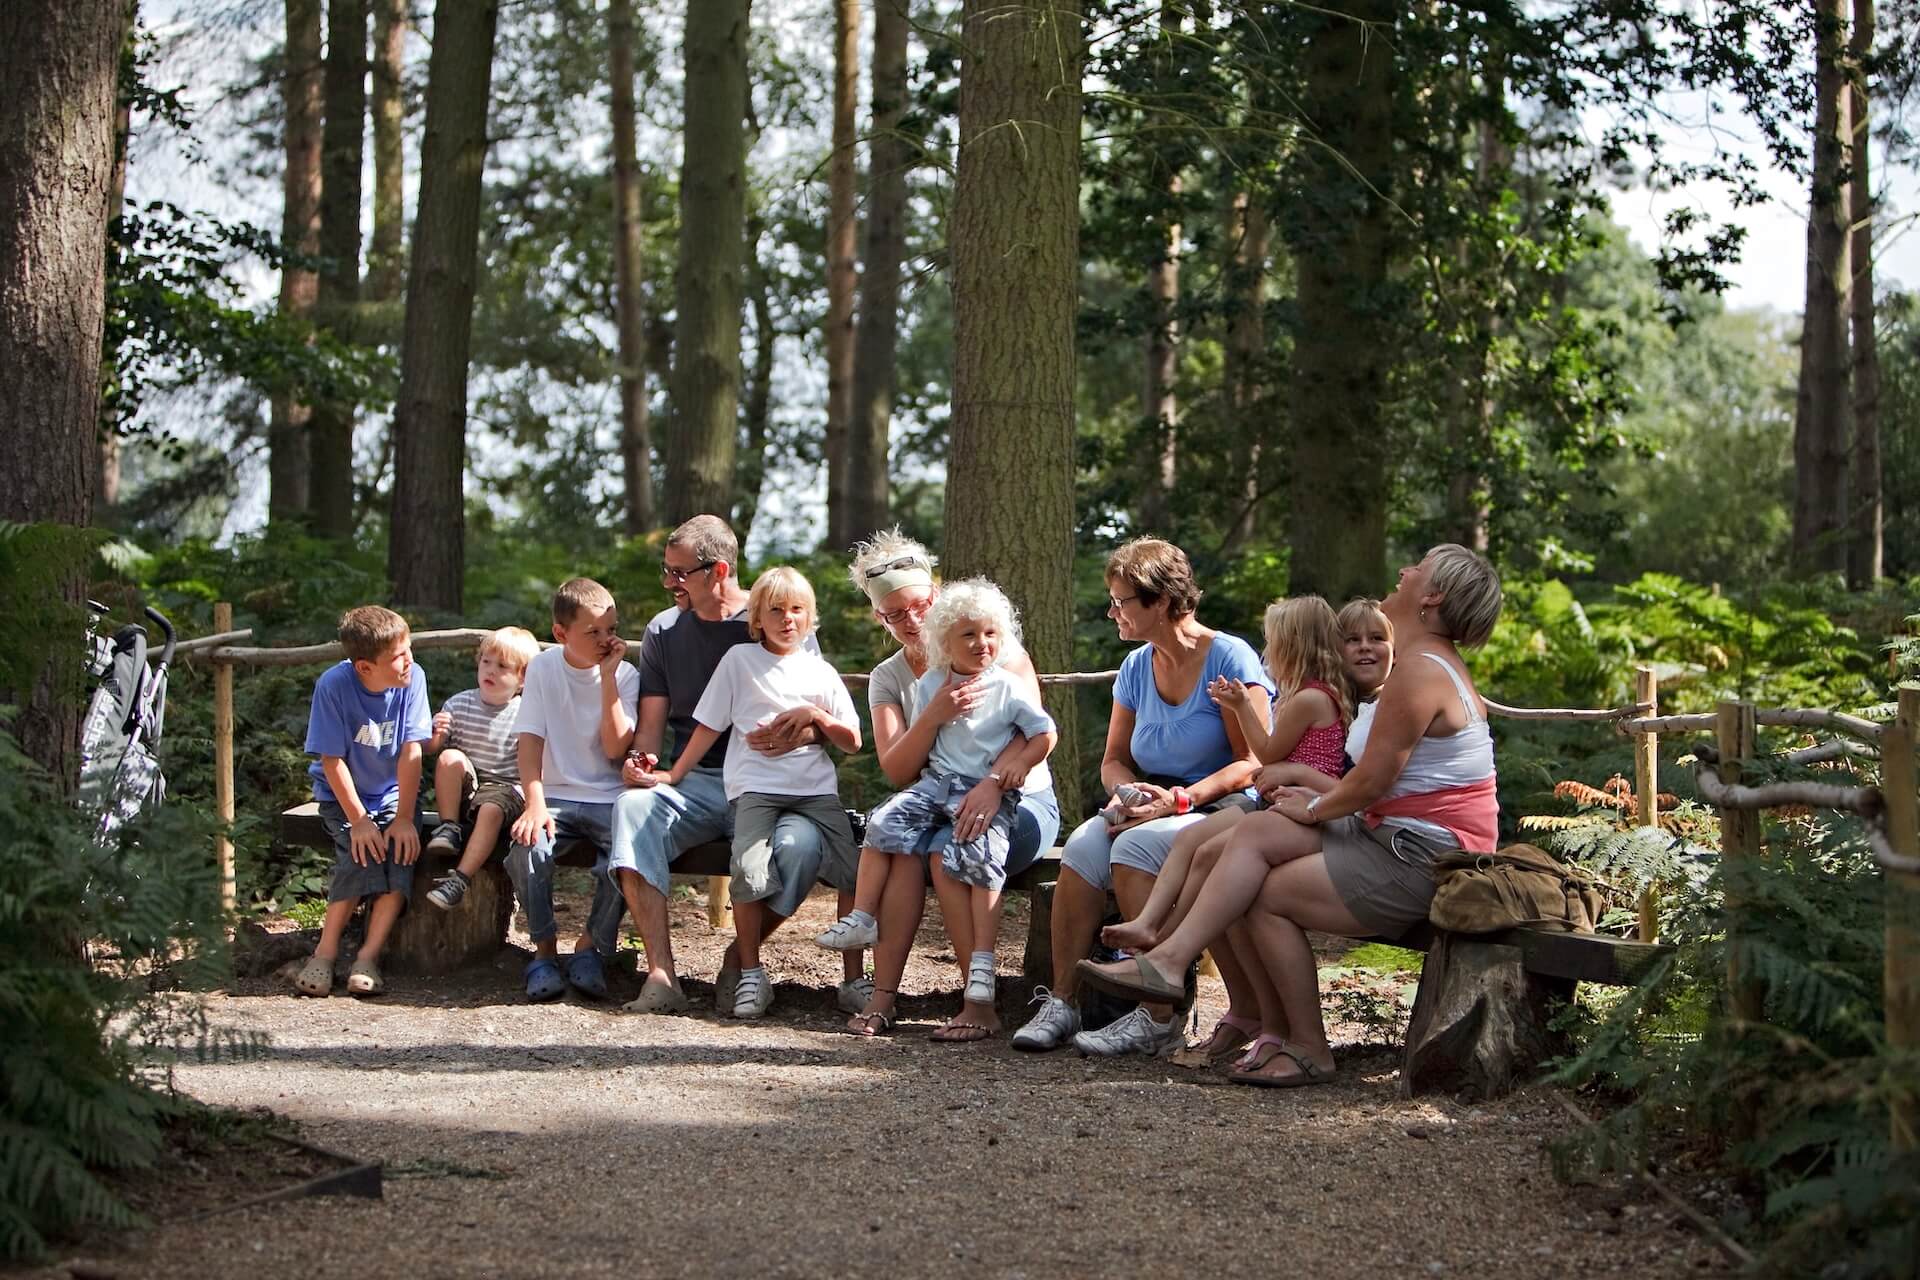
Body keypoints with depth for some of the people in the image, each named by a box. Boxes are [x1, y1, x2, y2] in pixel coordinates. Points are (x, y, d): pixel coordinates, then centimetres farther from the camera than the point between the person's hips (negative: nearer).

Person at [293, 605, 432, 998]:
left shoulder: (412, 678, -15)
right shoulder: (334, 685, -22)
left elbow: (411, 752, -13)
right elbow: (332, 760, -17)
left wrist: (403, 817, -17)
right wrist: (359, 820, -21)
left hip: (393, 792, 2)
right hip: (342, 795, -2)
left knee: (401, 848, -25)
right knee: (361, 852, -28)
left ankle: (368, 957, -25)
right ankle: (327, 950, -19)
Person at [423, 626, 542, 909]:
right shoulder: (459, 704, 4)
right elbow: (429, 749, 8)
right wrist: (436, 734, -16)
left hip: (504, 787, -2)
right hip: (463, 786, 2)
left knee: (492, 809, -35)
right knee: (449, 757, -28)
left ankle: (459, 880, -36)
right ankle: (448, 828, -17)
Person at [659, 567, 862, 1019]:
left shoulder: (821, 672, 17)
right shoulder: (739, 660, 11)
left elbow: (852, 741, 15)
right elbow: (709, 727, 13)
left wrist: (815, 715, -1)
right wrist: (674, 774, 8)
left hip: (816, 788, 2)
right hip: (755, 785, -2)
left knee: (853, 873, -16)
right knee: (750, 871, -27)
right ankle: (750, 974, -11)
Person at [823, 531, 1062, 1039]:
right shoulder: (888, 678, 9)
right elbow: (896, 770, -5)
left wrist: (993, 782, -33)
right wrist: (934, 715, -24)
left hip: (1020, 801, -3)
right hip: (940, 804, 3)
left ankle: (979, 1004, -31)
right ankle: (883, 996, -32)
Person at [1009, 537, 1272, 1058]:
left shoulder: (1229, 658, -8)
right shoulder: (1136, 668, 13)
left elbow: (1252, 762, -13)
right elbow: (1114, 759, 19)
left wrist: (1179, 799, -23)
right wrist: (1126, 793, -6)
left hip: (1221, 812, -6)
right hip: (1157, 806, 6)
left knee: (1133, 847, -33)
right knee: (1083, 845, -25)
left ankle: (1157, 1019, -31)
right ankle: (1060, 1002, -27)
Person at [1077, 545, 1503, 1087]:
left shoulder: (1420, 670, -18)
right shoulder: (1432, 663, 17)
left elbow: (1370, 783, -21)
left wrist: (1315, 808, -4)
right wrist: (1323, 801, 4)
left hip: (1418, 861, -10)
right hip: (1393, 836, 10)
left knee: (1267, 894, -7)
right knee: (1258, 830, -1)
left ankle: (1309, 1049, 3)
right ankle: (1169, 958, -10)